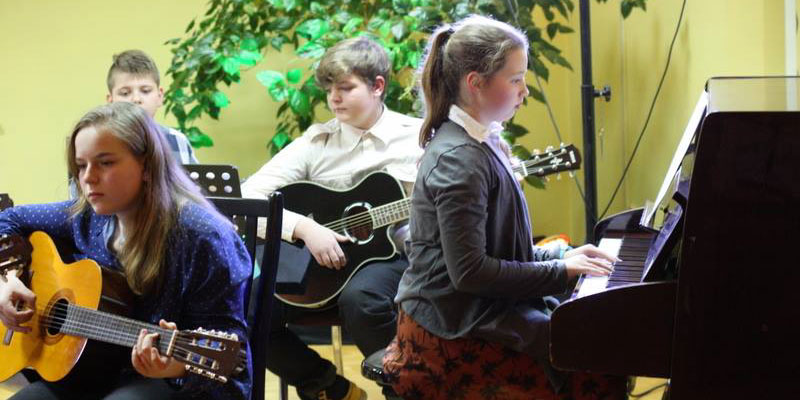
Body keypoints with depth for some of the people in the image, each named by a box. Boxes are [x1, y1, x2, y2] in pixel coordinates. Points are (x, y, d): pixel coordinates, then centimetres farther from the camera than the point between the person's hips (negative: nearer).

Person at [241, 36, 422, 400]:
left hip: (391, 253, -3)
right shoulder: (318, 141, 4)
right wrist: (305, 228, -20)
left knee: (360, 298, -38)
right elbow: (247, 197, -6)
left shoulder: (419, 138, 2)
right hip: (319, 261, 3)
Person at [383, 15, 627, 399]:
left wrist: (561, 255, 6)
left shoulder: (477, 144, 12)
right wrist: (561, 270, -16)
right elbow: (470, 271, -23)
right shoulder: (459, 160, -19)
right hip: (455, 334, -10)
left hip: (476, 311, 10)